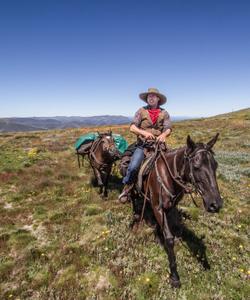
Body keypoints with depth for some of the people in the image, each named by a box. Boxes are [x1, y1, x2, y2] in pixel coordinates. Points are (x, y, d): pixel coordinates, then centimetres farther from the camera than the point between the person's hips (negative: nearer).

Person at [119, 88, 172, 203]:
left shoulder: (164, 113, 10)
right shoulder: (141, 111, 6)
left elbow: (168, 129, 0)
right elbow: (132, 127, -3)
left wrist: (164, 135, -24)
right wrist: (143, 132, -22)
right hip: (142, 144, -1)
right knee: (133, 166, -21)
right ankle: (127, 188, 2)